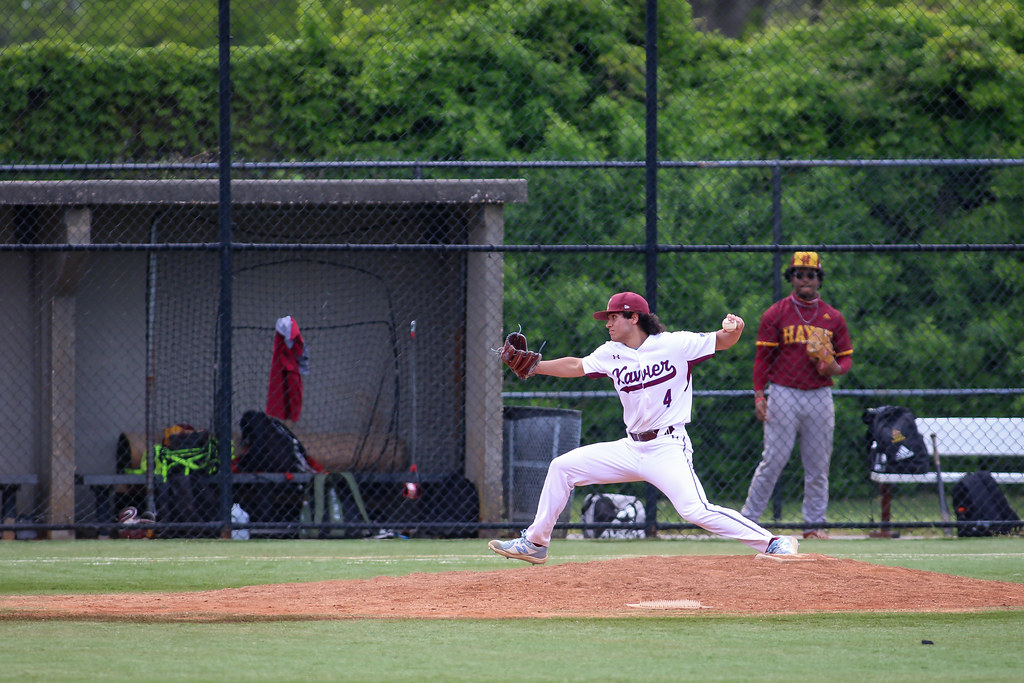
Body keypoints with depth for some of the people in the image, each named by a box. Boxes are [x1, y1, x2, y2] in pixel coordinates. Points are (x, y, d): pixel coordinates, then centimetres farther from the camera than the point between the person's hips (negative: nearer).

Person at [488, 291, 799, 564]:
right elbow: (576, 366, 25)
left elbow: (722, 341, -6)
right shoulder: (611, 354, 9)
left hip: (669, 449, -7)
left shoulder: (674, 344, -8)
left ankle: (774, 543, -19)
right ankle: (535, 543, 18)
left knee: (695, 510, -26)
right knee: (562, 467, 6)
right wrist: (533, 367, 18)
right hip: (631, 449, 7)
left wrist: (733, 330, -29)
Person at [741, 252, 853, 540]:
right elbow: (763, 357, 0)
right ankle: (747, 519, 0)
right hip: (784, 395, -3)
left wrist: (835, 368, -11)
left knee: (817, 465, 6)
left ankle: (814, 524, 13)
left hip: (820, 396, 3)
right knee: (773, 460, -7)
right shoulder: (775, 314, 2)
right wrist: (759, 395, -8)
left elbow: (846, 357, 13)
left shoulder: (833, 318, 10)